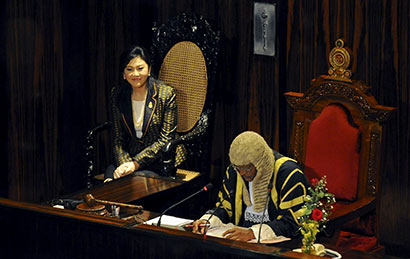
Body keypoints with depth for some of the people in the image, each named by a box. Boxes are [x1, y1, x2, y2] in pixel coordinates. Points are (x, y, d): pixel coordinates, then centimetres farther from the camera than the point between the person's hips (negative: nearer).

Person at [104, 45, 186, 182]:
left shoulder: (166, 94, -9)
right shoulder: (117, 94, 3)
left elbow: (165, 139, -9)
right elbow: (118, 138, 4)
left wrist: (135, 163, -18)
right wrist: (124, 164, -16)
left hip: (159, 161, -3)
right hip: (130, 157, 3)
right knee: (111, 174, -28)